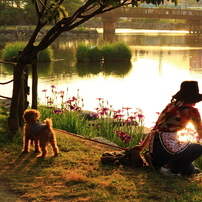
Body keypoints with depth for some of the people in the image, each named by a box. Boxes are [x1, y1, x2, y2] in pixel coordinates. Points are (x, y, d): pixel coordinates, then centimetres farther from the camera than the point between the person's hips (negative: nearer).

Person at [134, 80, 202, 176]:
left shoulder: (170, 105, 18)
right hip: (166, 146, -7)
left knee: (190, 169, 21)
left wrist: (142, 146, 32)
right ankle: (173, 168, 1)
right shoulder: (192, 110, -1)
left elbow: (155, 129, 23)